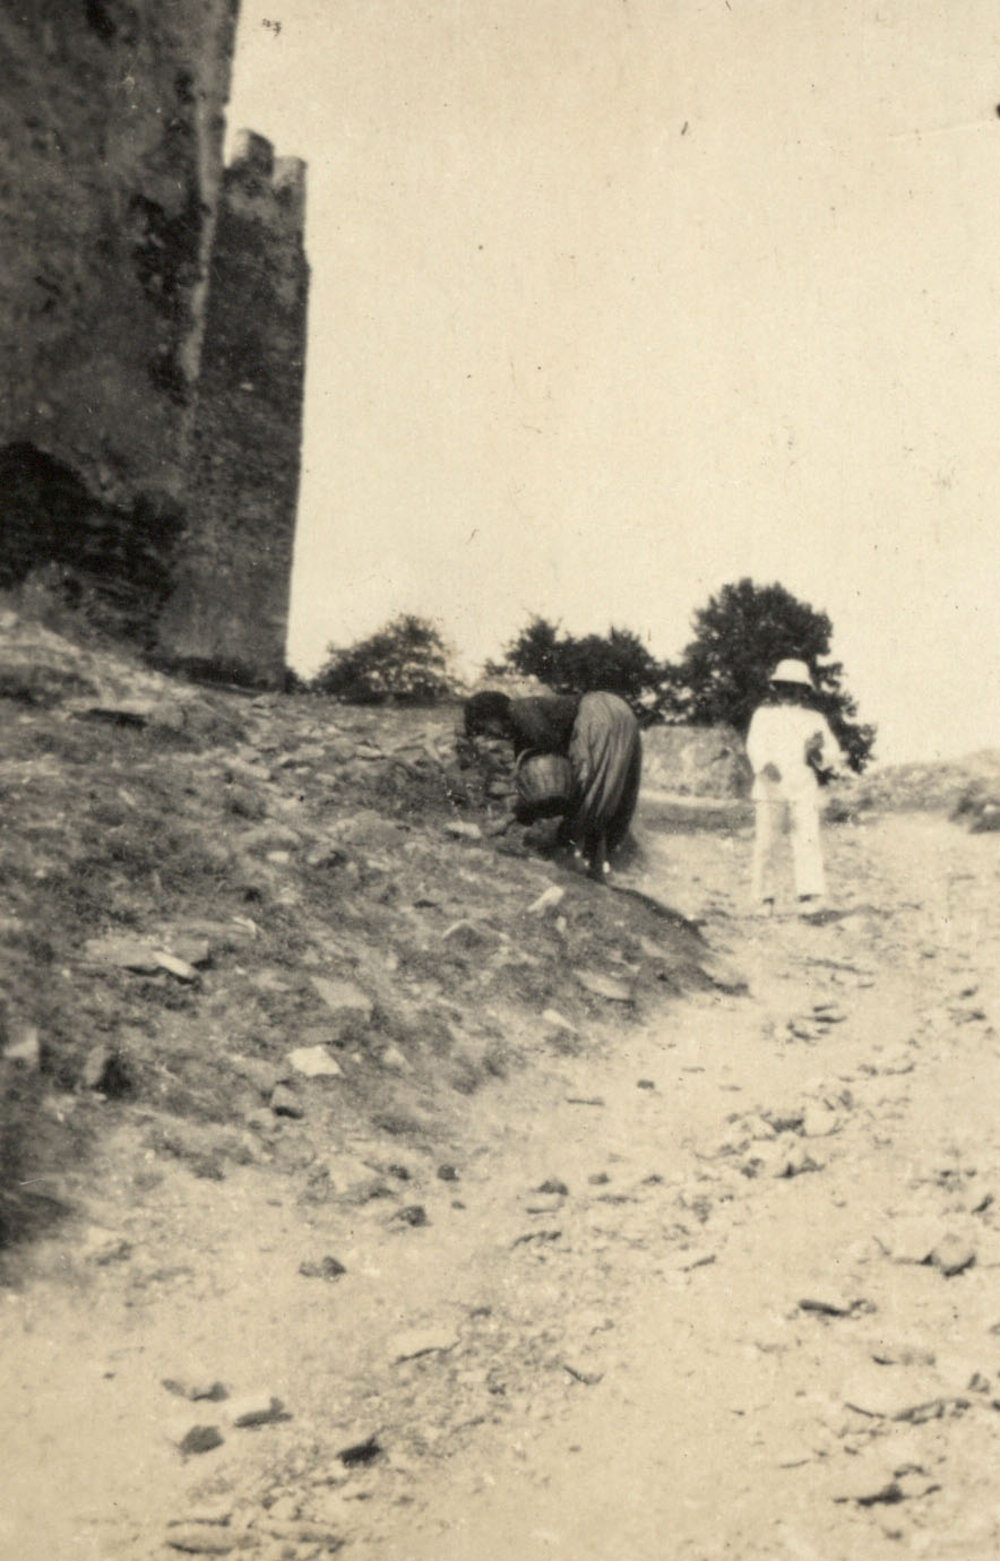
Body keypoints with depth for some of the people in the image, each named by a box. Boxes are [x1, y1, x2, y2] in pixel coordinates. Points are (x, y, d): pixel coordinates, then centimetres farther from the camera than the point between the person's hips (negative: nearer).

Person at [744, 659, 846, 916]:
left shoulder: (814, 719, 18)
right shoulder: (764, 714, 13)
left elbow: (833, 753, 16)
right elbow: (755, 744, -4)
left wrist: (819, 753, -8)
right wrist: (766, 764, -25)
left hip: (803, 788, 1)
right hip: (769, 787, -1)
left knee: (807, 839, -13)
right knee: (765, 842, -3)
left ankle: (810, 894, -20)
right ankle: (764, 897, 6)